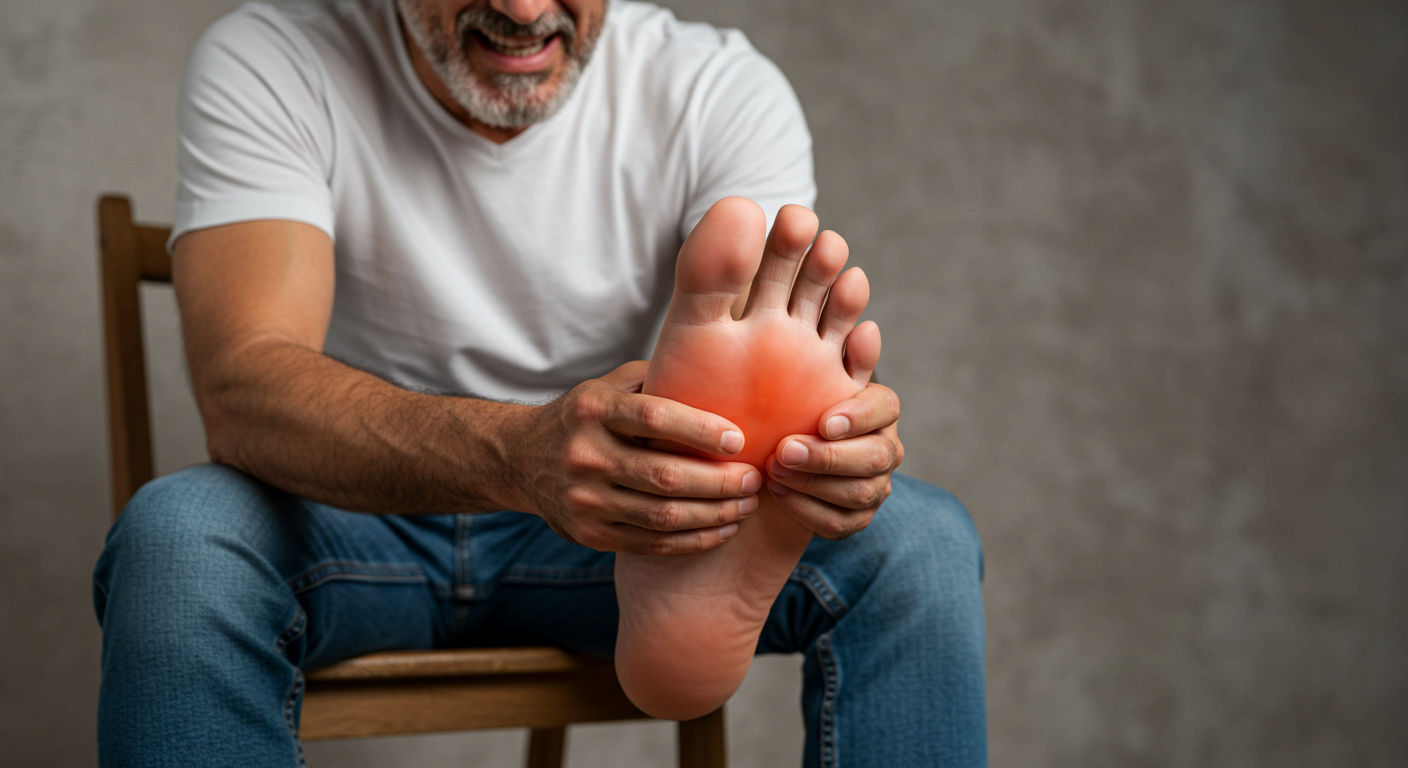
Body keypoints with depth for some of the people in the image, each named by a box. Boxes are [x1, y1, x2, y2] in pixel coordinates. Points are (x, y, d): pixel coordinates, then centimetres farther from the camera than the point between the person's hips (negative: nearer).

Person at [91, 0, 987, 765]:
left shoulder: (723, 91, -11)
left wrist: (829, 442, -50)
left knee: (917, 537, -24)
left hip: (623, 511, 2)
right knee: (179, 537, -35)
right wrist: (518, 453, -51)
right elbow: (242, 391, -32)